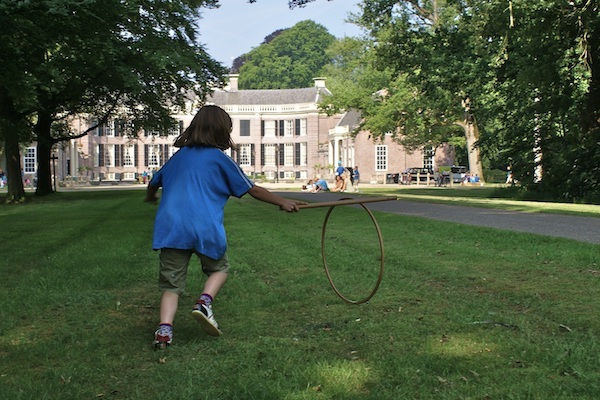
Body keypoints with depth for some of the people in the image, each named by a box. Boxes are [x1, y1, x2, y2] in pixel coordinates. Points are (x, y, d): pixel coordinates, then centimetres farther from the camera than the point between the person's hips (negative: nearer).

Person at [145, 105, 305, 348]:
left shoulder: (178, 156, 17)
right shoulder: (220, 159, 5)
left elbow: (154, 183, 30)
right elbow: (253, 190, 7)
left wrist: (150, 198, 52)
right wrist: (283, 202, 17)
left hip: (170, 227, 3)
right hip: (206, 228, -3)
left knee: (171, 283, 8)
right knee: (219, 268, 21)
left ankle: (164, 328, -11)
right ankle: (204, 301, -4)